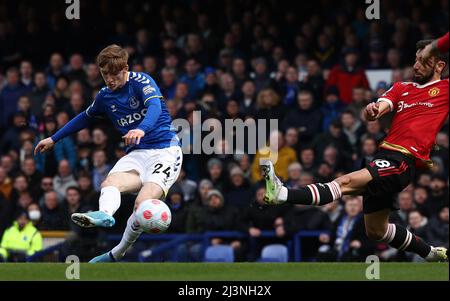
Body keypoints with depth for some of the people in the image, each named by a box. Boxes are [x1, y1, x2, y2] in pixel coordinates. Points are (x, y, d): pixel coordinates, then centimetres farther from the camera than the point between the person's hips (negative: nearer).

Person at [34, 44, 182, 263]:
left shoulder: (141, 81, -6)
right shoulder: (105, 96, 14)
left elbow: (155, 107, -26)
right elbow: (86, 117, 34)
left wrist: (141, 129, -47)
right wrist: (54, 139, 39)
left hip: (165, 150, -6)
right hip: (137, 153, 6)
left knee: (142, 203, -28)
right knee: (110, 182, -29)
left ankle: (118, 253, -16)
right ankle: (104, 214, -59)